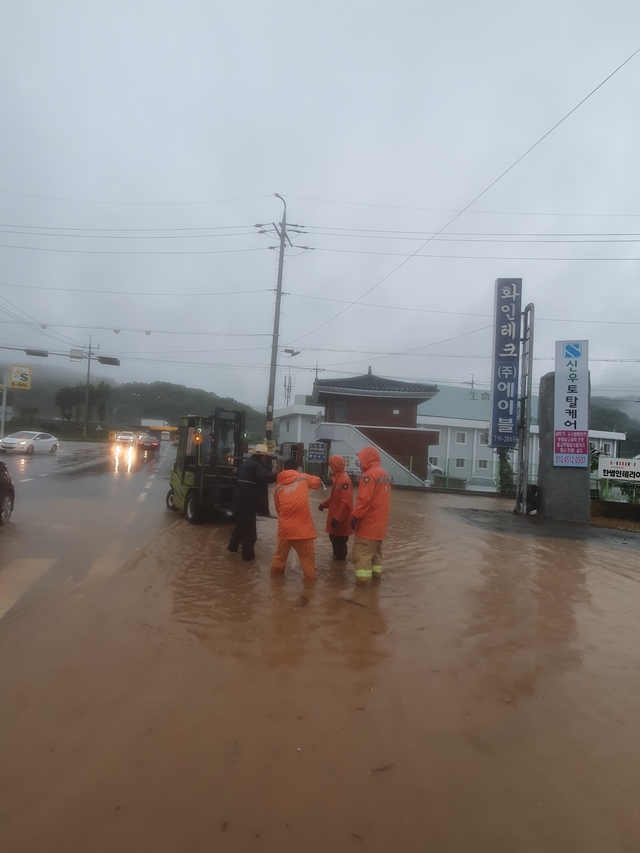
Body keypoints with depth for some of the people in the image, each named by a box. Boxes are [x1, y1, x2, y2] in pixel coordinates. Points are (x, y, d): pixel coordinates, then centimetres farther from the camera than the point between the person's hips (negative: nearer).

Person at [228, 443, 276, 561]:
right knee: (249, 528, 0)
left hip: (240, 500, 9)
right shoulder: (257, 465, -15)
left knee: (241, 525, 23)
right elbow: (264, 477, -33)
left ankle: (233, 545, 35)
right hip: (248, 502, -9)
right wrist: (278, 476, -27)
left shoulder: (246, 463, 15)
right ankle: (248, 553, 6)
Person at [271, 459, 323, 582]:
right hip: (302, 527, -3)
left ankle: (276, 570, 38)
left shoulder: (278, 487, 8)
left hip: (285, 527, 3)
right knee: (307, 555, 11)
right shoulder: (303, 478, 0)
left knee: (281, 552, 24)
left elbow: (278, 508, 15)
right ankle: (310, 576, 16)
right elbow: (317, 482, 17)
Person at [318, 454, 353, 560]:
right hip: (335, 517, 10)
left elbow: (346, 503, -26)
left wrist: (337, 518, -24)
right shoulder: (337, 478, 10)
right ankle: (337, 556, 34)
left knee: (340, 542, 1)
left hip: (341, 520, -10)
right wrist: (324, 504, 6)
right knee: (334, 539, 20)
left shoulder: (344, 480, -22)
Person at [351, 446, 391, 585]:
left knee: (361, 552, -3)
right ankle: (376, 573, 27)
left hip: (367, 522, -9)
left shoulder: (369, 475, -17)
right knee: (376, 550, 20)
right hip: (380, 522, 9)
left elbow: (364, 499, -24)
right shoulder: (385, 475, 11)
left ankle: (363, 578, -3)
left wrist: (355, 516, -18)